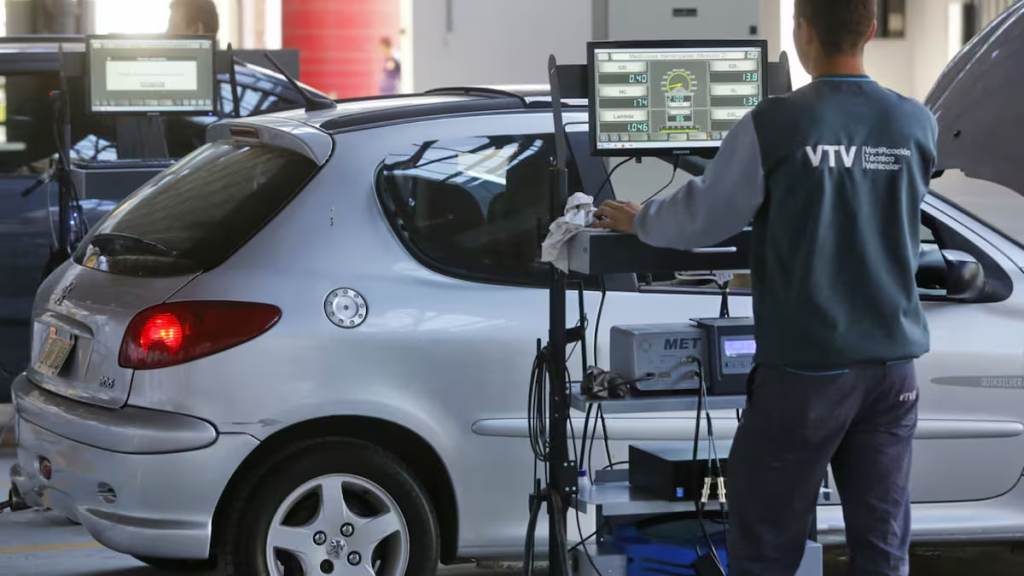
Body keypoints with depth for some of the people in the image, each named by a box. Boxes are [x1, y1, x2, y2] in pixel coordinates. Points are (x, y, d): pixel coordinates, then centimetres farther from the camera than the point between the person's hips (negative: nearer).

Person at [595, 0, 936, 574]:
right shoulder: (919, 127, 0)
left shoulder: (774, 126, -14)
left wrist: (638, 221, 19)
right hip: (893, 364, 4)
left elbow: (701, 219, -3)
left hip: (806, 368, -4)